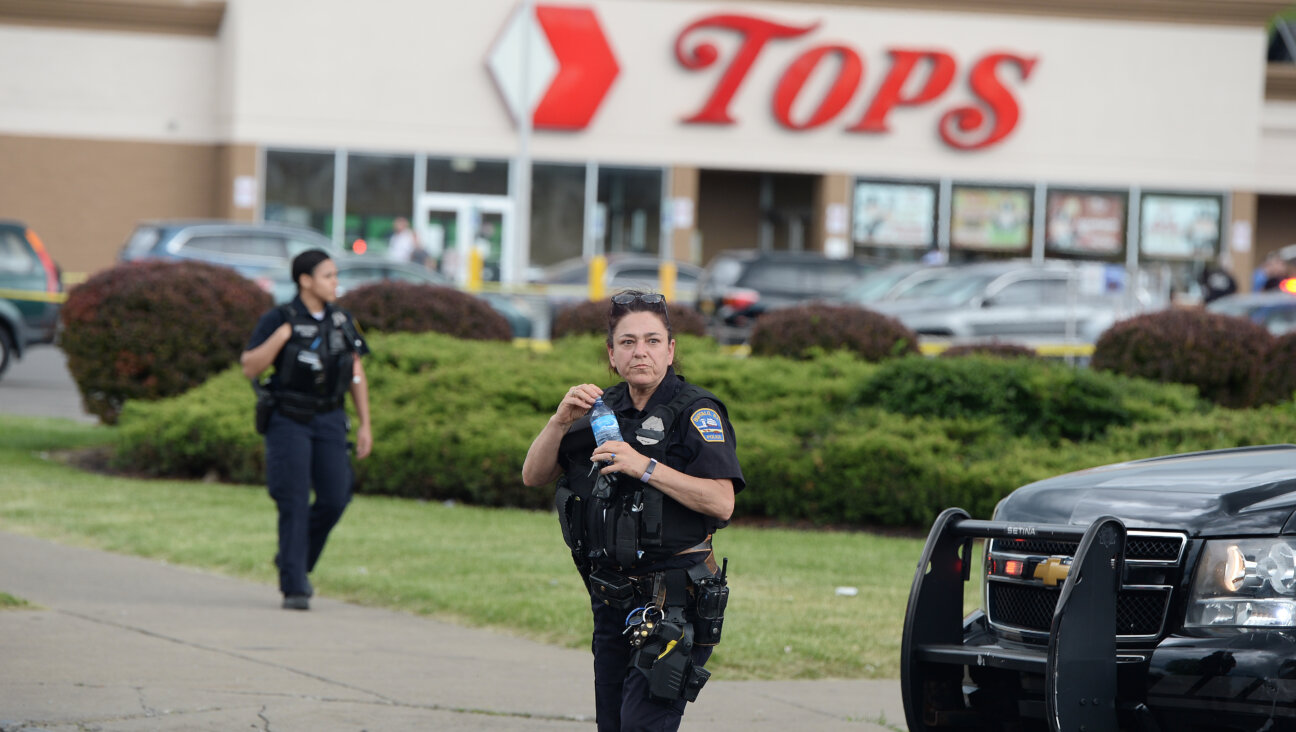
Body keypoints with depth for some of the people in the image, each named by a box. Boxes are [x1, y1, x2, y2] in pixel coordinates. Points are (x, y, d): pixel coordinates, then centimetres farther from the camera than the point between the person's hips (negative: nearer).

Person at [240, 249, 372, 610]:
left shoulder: (341, 320, 5)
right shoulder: (278, 319, -8)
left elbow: (356, 374, 11)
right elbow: (250, 368, -12)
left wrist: (365, 425, 7)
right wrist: (281, 335, -22)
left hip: (328, 421, 4)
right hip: (288, 420, -4)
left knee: (334, 499, -4)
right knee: (294, 503, -10)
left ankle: (293, 561, 21)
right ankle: (294, 588, -6)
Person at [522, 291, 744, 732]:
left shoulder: (696, 413, -7)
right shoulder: (605, 411, 13)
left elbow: (722, 502, -20)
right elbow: (533, 476, 8)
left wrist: (646, 467, -25)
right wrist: (561, 421, -10)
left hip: (673, 600, -7)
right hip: (612, 598, 7)